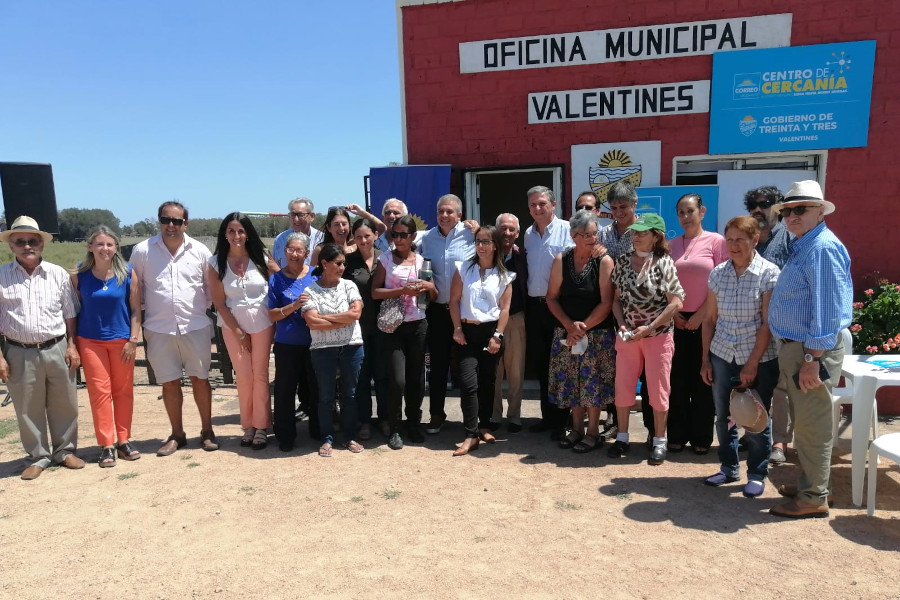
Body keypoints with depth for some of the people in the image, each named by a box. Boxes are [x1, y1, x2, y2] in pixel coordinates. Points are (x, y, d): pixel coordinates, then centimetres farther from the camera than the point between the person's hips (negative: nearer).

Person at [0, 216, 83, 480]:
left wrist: (72, 346, 2)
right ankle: (38, 456, 25)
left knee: (64, 404, 10)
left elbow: (70, 313, 7)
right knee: (28, 409, 9)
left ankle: (65, 450, 27)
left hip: (57, 349, 1)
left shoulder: (58, 274, 2)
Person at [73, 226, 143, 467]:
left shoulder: (128, 274, -5)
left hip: (122, 340, 0)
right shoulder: (79, 275, -3)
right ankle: (106, 445, 10)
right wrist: (73, 343, 1)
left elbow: (135, 310, -2)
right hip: (90, 341, 0)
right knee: (99, 391, 1)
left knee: (123, 391, 8)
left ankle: (123, 440, 20)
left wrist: (133, 339, -6)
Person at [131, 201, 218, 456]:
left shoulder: (200, 251, -2)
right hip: (159, 330, 0)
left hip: (195, 327, 0)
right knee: (170, 383, 10)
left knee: (200, 379, 7)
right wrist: (140, 318, 4)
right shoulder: (142, 251, -3)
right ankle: (177, 434, 24)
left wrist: (203, 309, 4)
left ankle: (207, 431, 22)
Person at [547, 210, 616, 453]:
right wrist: (570, 325, -11)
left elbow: (606, 303, -12)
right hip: (566, 332, 3)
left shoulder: (604, 261, -8)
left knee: (593, 381, 1)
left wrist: (583, 328, -13)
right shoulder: (561, 260, 1)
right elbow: (552, 297, 1)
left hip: (598, 334, -3)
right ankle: (576, 428, 25)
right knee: (571, 380, 9)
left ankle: (593, 432, 16)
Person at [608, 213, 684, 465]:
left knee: (658, 390, 6)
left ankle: (659, 441, 21)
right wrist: (621, 325, -8)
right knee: (622, 387, 8)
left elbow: (676, 303, -11)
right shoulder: (622, 262, 3)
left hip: (658, 335, -3)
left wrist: (649, 327, -15)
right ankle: (622, 437, 24)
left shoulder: (664, 263, -7)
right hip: (627, 336, 3)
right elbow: (616, 298, 8)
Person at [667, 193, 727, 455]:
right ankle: (677, 435, 16)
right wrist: (673, 312, -3)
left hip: (705, 320, -3)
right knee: (678, 379, 6)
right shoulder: (672, 245, 9)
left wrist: (701, 314, -10)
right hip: (677, 321, 3)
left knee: (703, 379, 5)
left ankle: (701, 436, 15)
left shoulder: (716, 241, -2)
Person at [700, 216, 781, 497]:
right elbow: (710, 319, 7)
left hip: (759, 359, -4)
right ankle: (729, 468, 28)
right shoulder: (718, 273, 3)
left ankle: (757, 475, 23)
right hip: (722, 356, 4)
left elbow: (768, 323, -11)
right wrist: (705, 359, 5)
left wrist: (752, 363, -14)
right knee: (723, 416, 11)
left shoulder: (769, 273, -9)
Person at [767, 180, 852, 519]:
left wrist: (813, 358, -24)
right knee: (803, 423, 19)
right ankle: (808, 483, 32)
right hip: (795, 347, 10)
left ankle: (814, 498, 11)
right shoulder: (801, 247, 14)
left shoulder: (823, 247, -17)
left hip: (811, 350, -10)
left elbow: (828, 308, -23)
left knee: (812, 426, 0)